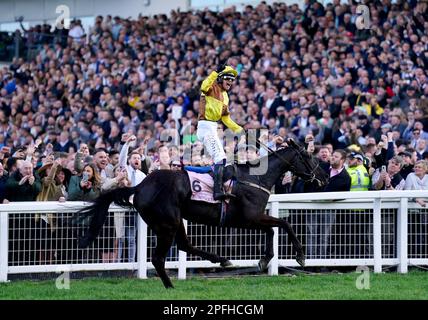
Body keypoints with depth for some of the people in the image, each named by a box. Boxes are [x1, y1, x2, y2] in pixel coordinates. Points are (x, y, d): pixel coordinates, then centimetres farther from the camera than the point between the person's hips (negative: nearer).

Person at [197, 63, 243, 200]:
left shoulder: (225, 96, 21)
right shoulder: (212, 88, -5)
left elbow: (226, 118, 26)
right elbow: (204, 87, -32)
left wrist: (239, 130, 19)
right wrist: (216, 72, -35)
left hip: (213, 128, 10)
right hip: (206, 126, -10)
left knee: (220, 158, 21)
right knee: (220, 157, -22)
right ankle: (218, 191, -32)